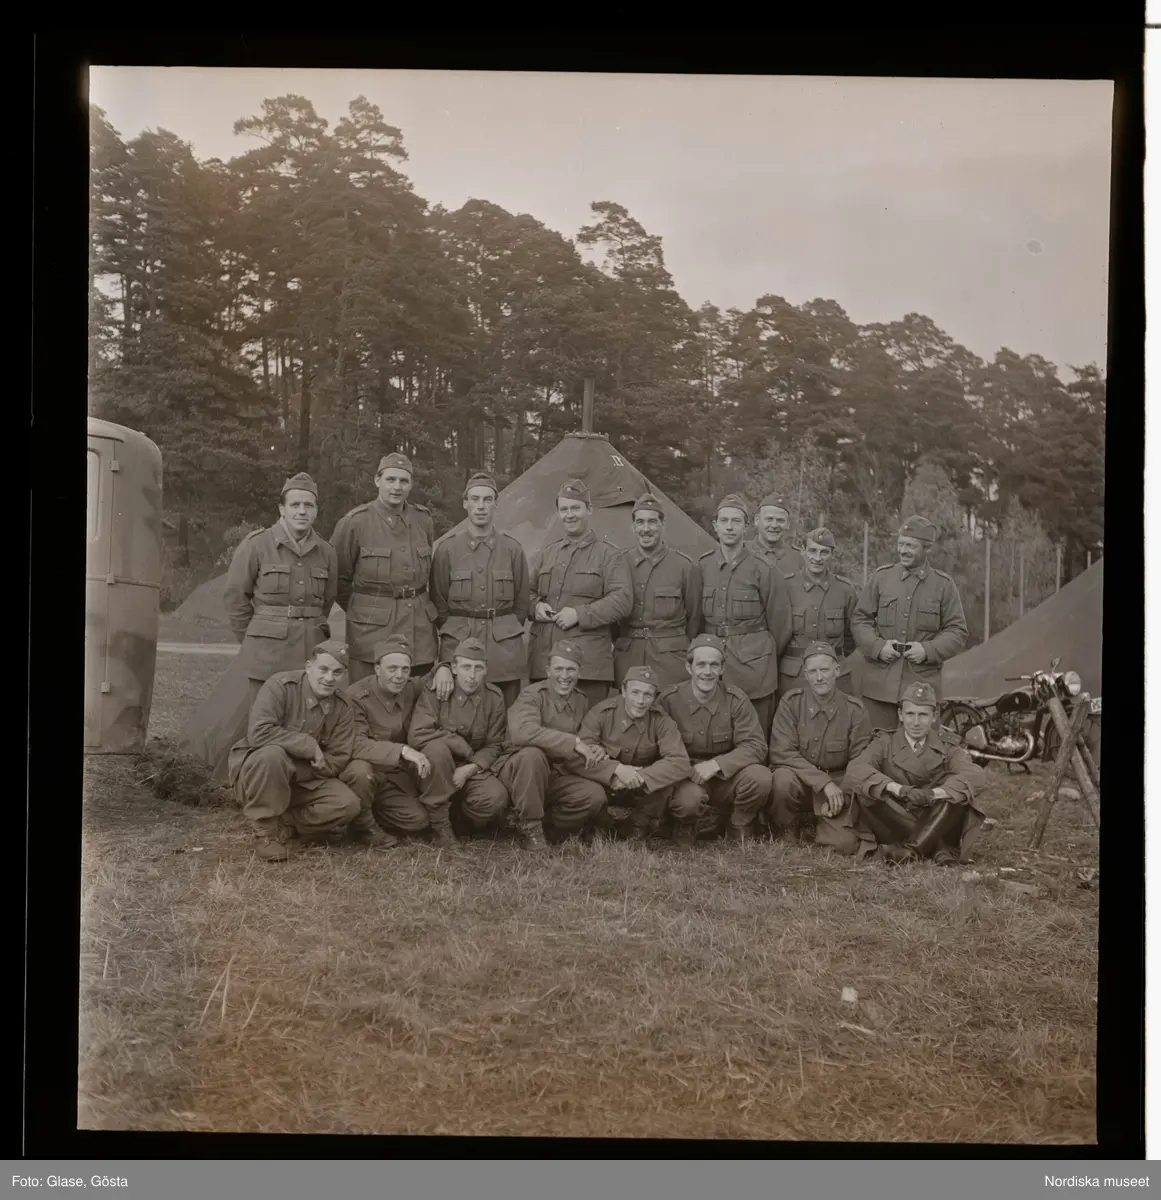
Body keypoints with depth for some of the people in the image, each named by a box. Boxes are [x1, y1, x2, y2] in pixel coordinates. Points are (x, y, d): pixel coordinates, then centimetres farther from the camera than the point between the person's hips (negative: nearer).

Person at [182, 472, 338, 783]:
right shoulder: (257, 544, -5)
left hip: (311, 650, 4)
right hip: (264, 651, -3)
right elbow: (235, 597, 2)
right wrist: (253, 639, 7)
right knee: (237, 718, -3)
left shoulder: (326, 552, 6)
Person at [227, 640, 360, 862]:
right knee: (272, 754, -39)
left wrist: (294, 769, -21)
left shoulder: (343, 708, -5)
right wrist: (309, 746, -28)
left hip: (303, 781, 4)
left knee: (348, 804, -18)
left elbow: (337, 762, -7)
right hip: (255, 771, -4)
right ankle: (268, 830, -21)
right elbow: (259, 733, -33)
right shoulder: (280, 686, -20)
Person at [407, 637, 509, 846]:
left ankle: (465, 819, 10)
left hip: (472, 769, 2)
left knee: (496, 797, -29)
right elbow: (416, 736, -22)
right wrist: (462, 744, -20)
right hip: (437, 768, -2)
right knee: (436, 748, -36)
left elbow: (494, 745, 0)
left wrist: (470, 769, -19)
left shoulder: (494, 698, -2)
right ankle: (440, 826, -20)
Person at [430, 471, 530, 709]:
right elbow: (438, 603, 8)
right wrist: (452, 634, 5)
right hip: (458, 644, -1)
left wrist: (504, 634, 7)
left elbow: (522, 603, 10)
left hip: (505, 647, 1)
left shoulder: (512, 548, 5)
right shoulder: (447, 549, 3)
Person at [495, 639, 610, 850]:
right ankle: (530, 827, -19)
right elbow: (522, 731, -36)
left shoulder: (581, 702, 8)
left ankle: (548, 823, 6)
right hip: (517, 772, -5)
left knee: (595, 794, -20)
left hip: (556, 777, 5)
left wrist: (592, 752, -12)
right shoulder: (533, 695, -14)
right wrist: (573, 742, -34)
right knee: (532, 753, -37)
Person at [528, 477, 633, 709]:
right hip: (543, 658, 5)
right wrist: (535, 606, 1)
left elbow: (622, 600, -6)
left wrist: (580, 614, -14)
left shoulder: (608, 554, 4)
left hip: (588, 661, -4)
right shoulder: (547, 553, 20)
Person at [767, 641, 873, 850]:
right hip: (800, 782, -1)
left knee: (846, 844, -22)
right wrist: (824, 782, -23)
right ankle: (782, 833, -5)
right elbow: (781, 753, -14)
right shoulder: (791, 702, -7)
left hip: (838, 788, 1)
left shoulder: (854, 709, -4)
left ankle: (822, 824, 15)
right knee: (783, 778, -35)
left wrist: (840, 794, -16)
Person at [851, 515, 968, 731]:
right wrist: (877, 646, -10)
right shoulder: (880, 577, 6)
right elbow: (860, 620, 8)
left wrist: (928, 650, -11)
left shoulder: (944, 584, 4)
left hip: (924, 684, 0)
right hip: (880, 683, 1)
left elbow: (957, 631, 5)